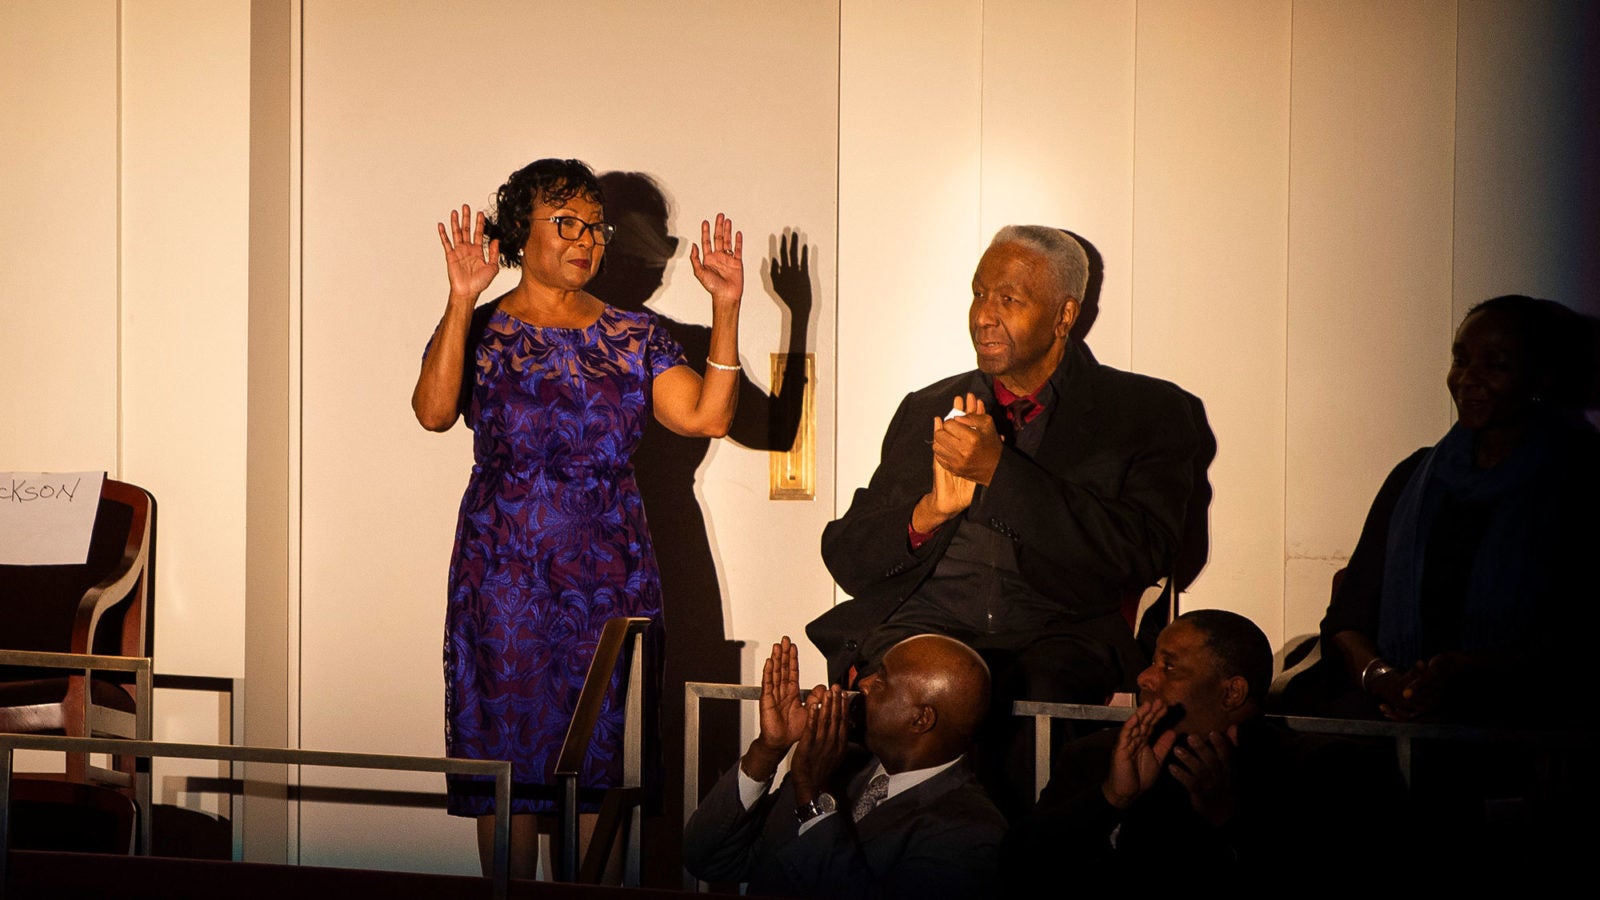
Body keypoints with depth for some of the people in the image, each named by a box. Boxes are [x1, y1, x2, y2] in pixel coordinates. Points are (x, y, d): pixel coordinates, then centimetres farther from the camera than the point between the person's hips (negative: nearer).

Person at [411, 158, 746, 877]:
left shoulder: (634, 338, 10)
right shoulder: (480, 331, 3)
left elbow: (707, 416, -3)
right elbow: (434, 411, -17)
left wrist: (726, 309, -11)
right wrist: (462, 302, -25)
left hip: (610, 574, 2)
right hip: (503, 573, -2)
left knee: (602, 758, 2)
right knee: (508, 759, -1)